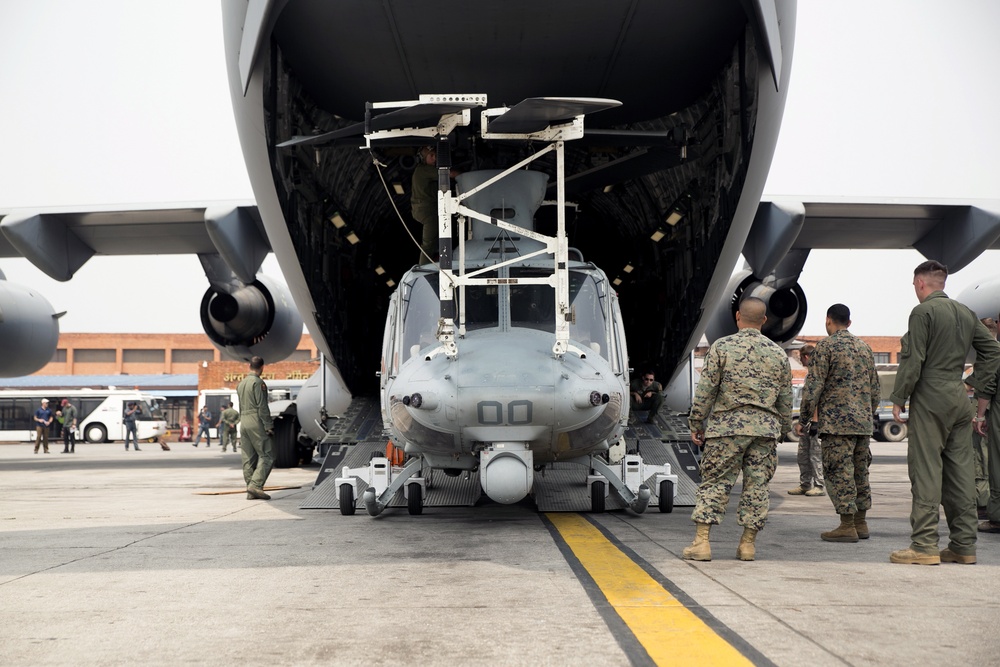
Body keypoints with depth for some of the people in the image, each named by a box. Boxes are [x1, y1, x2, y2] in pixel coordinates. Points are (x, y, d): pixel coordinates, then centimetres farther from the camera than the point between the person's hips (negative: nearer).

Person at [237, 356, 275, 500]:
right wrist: (269, 426, -13)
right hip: (256, 423, -8)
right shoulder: (258, 383, -9)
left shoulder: (241, 383, 17)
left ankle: (251, 491, 7)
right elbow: (262, 407, -14)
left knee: (249, 459, 7)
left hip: (244, 423, 9)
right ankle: (255, 485, -19)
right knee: (266, 456, -7)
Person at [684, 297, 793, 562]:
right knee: (757, 485, 8)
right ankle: (748, 543, 11)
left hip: (727, 426, -2)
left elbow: (705, 390, -4)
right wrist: (784, 428, 24)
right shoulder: (778, 354, 8)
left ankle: (701, 542, -3)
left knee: (714, 482, 1)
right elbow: (786, 398, 13)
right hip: (766, 429, 3)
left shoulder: (722, 346, -2)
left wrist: (696, 424, 4)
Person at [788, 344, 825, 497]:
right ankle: (804, 485, 18)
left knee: (816, 454, -5)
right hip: (806, 420, 10)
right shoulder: (809, 373, 18)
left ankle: (819, 486, -1)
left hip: (814, 420, -10)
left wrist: (814, 421, -23)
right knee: (803, 455, 12)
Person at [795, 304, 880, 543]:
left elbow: (814, 386, -11)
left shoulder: (826, 346, -6)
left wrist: (803, 419, -5)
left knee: (839, 472, -5)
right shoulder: (864, 347, 15)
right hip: (863, 421, 7)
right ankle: (861, 523, 17)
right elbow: (875, 388, 19)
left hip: (837, 422, -7)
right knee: (860, 472, 12)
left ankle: (847, 526, -5)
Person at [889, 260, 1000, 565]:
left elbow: (913, 360, -14)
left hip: (930, 400, -7)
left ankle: (924, 545, -7)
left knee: (926, 472, -6)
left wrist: (898, 398, -8)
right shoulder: (966, 313, 14)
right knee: (960, 472, 9)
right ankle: (964, 545, 12)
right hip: (960, 401, 7)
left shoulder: (923, 312, -8)